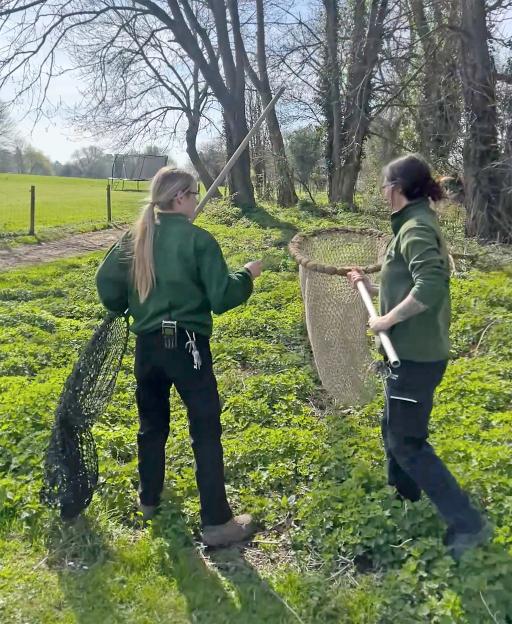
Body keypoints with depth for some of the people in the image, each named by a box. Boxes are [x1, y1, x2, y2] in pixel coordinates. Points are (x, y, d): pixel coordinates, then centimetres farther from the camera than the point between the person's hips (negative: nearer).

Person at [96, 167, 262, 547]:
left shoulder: (136, 238, 4)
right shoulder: (198, 239, -12)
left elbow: (106, 282, 4)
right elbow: (221, 298, -15)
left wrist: (125, 309, 23)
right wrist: (247, 275, 2)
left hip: (147, 345, 6)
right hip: (187, 344, -6)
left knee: (152, 424, 22)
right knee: (206, 430, 2)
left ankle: (149, 498, 39)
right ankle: (217, 522, 8)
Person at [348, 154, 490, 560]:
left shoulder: (415, 228, -19)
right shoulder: (418, 224, 13)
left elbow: (432, 286, -34)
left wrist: (387, 320, -25)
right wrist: (370, 287, 16)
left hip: (416, 355, -10)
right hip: (413, 351, 10)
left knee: (407, 442, 0)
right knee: (394, 430, 24)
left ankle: (468, 524, 9)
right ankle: (405, 497, 43)